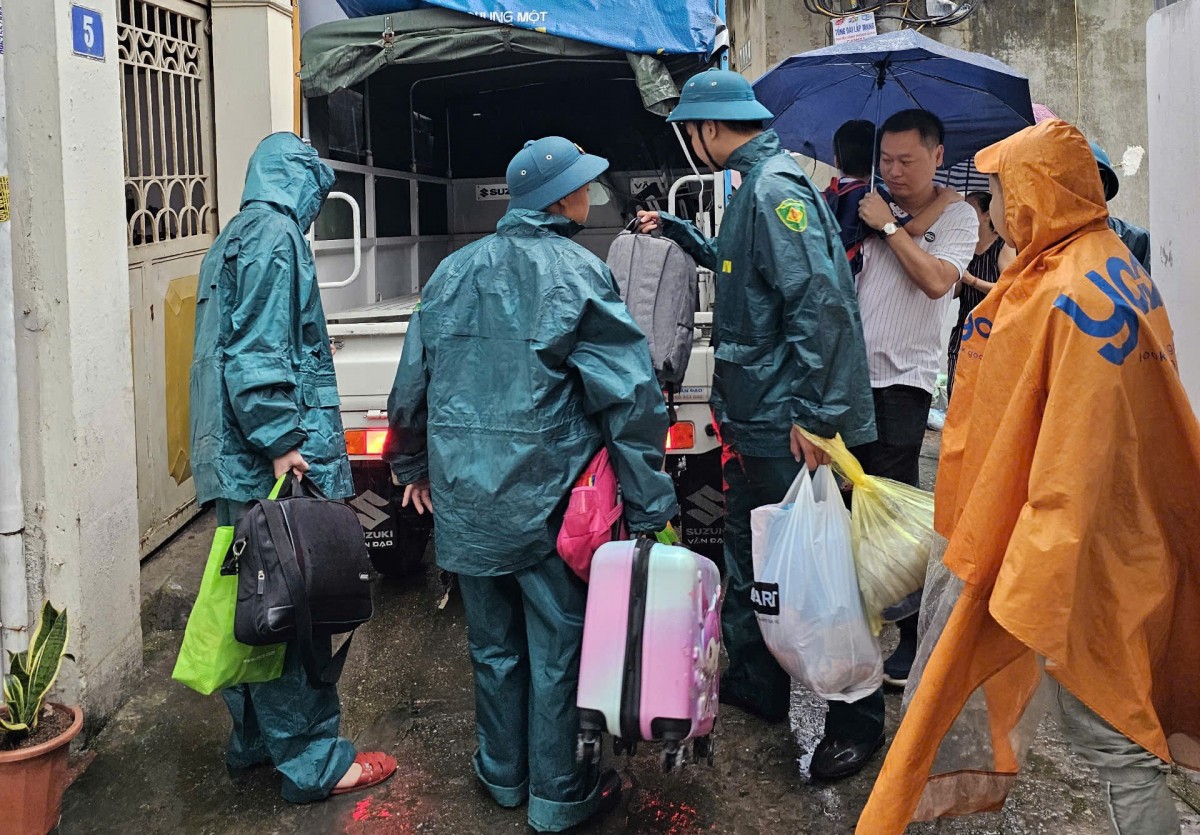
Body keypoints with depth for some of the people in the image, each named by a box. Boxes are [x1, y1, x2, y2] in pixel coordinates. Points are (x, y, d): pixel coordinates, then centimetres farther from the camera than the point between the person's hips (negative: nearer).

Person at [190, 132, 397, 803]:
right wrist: (282, 442, -22)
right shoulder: (275, 234, -10)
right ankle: (311, 760, 3)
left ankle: (256, 738, 28)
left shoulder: (234, 239, 21)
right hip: (272, 464, -10)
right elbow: (258, 351, -20)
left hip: (239, 461, 10)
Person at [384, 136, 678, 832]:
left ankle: (503, 774, 32)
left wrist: (415, 468, 27)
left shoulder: (455, 271, 7)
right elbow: (629, 395, -14)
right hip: (545, 497, -5)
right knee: (557, 647, 7)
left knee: (494, 644, 18)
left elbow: (414, 381, 13)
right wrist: (651, 505, -11)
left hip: (465, 495, 6)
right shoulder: (578, 272, -10)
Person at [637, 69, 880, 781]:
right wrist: (682, 235, 33)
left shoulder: (776, 191, -17)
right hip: (755, 418, 11)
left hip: (786, 427, -11)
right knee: (749, 558, 20)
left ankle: (857, 718, 9)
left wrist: (813, 414, -27)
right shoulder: (759, 187, 15)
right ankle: (755, 683, 35)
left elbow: (819, 304, -26)